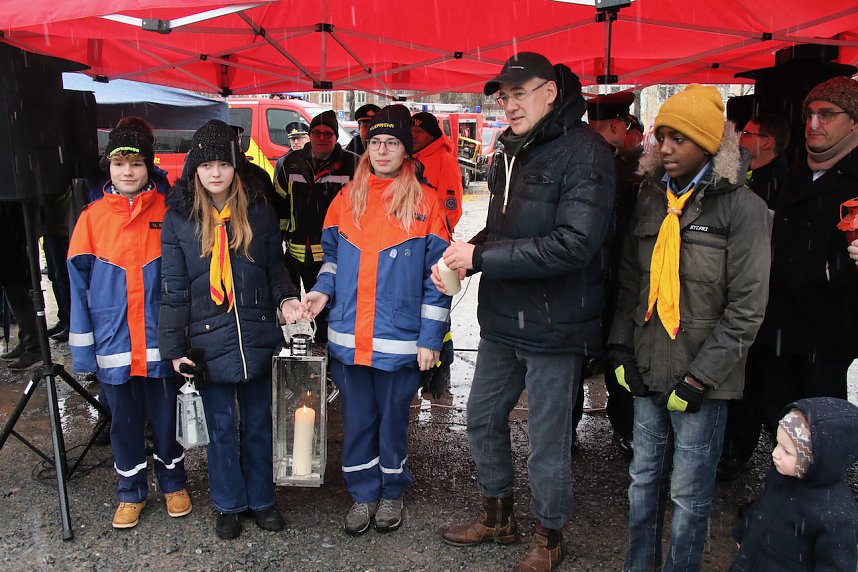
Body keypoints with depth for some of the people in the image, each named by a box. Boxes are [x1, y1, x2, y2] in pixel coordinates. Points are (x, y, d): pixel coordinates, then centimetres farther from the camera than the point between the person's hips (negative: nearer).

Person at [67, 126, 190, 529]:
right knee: (124, 421, 13)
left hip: (161, 341, -1)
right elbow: (80, 284, 3)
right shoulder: (92, 217, 1)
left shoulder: (167, 212, -1)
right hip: (114, 344, 1)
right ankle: (131, 492, 32)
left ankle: (173, 484, 32)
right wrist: (82, 346, 0)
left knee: (166, 418, 11)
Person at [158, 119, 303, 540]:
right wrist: (174, 346, -3)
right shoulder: (178, 217, -2)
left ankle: (261, 499, 30)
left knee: (257, 421, 13)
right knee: (220, 426, 10)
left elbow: (274, 264, 11)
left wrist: (285, 297, -9)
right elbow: (174, 288, -1)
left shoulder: (258, 210, 1)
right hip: (207, 339, -1)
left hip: (255, 336, 1)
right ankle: (228, 505, 28)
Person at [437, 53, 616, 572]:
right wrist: (462, 254, -3)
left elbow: (573, 245, -26)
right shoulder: (514, 151, 12)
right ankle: (499, 516, 40)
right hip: (503, 319, 8)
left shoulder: (584, 152, -15)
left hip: (554, 326, -8)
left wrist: (480, 257, -22)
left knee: (548, 440, 7)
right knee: (484, 418, 18)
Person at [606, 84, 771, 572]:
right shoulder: (651, 200, 7)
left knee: (689, 494, 7)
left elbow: (746, 308, -11)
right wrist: (620, 348, 3)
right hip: (647, 374, 5)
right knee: (644, 480, 16)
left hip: (703, 383, -5)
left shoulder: (742, 208, -9)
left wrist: (698, 378, -13)